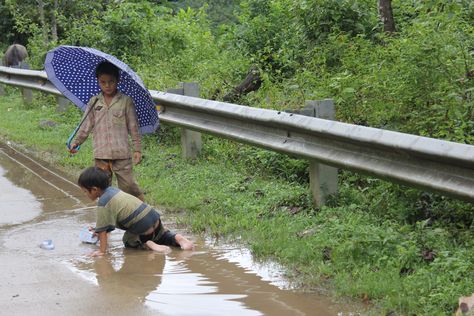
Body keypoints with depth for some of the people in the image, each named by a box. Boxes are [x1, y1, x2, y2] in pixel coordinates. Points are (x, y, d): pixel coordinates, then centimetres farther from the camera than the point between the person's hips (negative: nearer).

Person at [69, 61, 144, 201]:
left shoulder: (126, 101, 1)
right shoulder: (94, 102, 9)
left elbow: (133, 126, 2)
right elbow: (86, 125, 10)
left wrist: (137, 148, -1)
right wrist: (76, 142, -1)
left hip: (121, 153, -3)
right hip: (101, 154, 3)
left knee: (128, 184, -6)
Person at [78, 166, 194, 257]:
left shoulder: (103, 203, -15)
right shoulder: (112, 190, 12)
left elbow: (103, 229, -15)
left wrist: (102, 250, -10)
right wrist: (98, 229, 31)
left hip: (143, 230, -8)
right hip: (155, 219, 8)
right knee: (163, 237, 35)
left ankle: (147, 244, -6)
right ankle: (177, 238, 6)